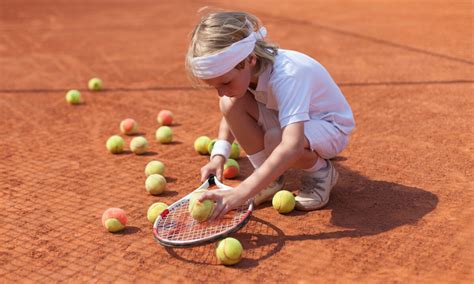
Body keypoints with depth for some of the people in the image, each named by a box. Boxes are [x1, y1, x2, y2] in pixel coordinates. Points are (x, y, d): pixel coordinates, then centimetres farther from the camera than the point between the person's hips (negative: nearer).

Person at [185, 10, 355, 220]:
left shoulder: (287, 76, -38)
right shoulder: (241, 68, -15)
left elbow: (291, 146, -49)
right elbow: (231, 116, 2)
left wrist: (240, 193, -55)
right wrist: (218, 156, -17)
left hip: (330, 126, -6)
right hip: (286, 120, 7)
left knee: (276, 139, -39)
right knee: (230, 105, -19)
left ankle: (321, 171, -5)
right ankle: (271, 178, -4)